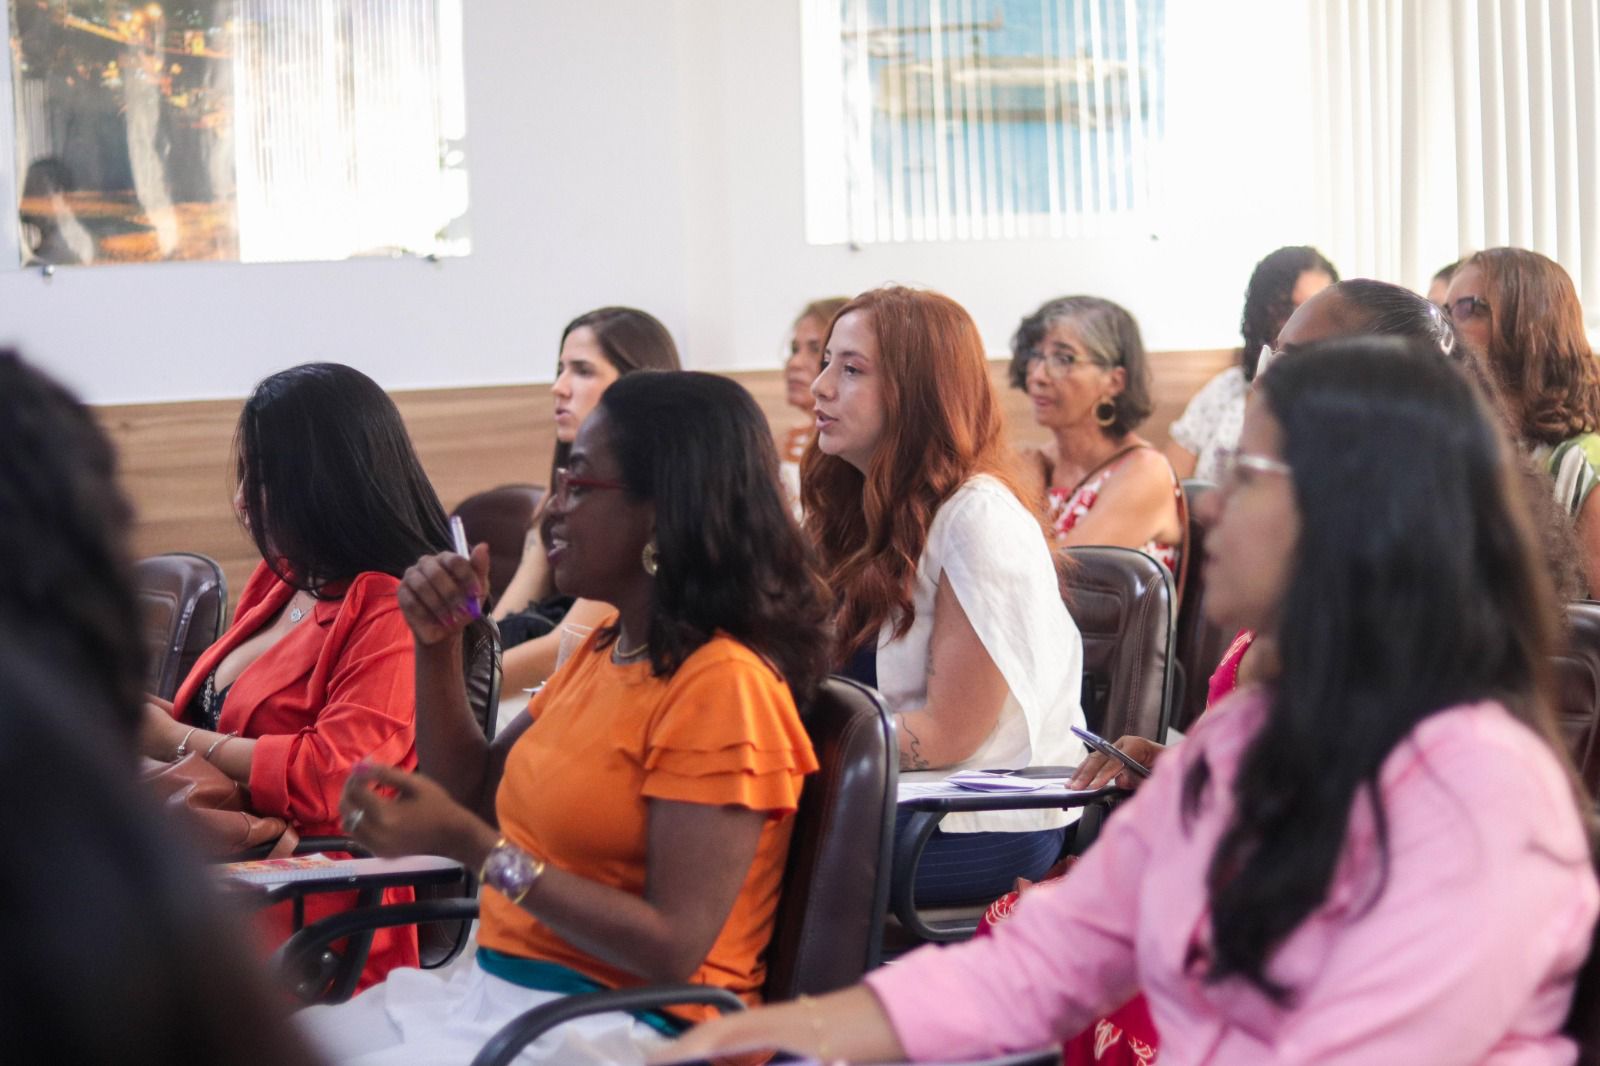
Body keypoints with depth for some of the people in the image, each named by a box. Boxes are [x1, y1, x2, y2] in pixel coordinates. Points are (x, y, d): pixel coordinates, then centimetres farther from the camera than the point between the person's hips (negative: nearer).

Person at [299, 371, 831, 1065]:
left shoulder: (722, 683, -16)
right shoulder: (604, 650, 13)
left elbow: (673, 950, -20)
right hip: (490, 985, 9)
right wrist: (438, 646, 8)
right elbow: (476, 793, 22)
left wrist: (475, 847, -23)